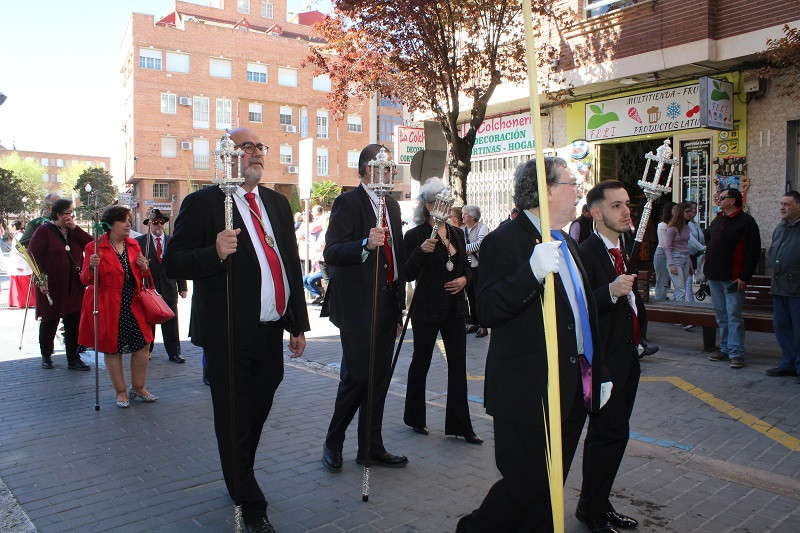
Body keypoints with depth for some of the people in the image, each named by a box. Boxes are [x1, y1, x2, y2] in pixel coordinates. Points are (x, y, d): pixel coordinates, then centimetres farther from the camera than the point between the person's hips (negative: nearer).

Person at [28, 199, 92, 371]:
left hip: (74, 286, 4)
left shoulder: (74, 231, 10)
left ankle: (73, 359, 9)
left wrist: (75, 228, -10)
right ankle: (46, 356, 28)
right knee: (50, 321, 10)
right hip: (51, 286, -4)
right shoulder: (44, 231, -5)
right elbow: (33, 255, -9)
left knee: (74, 321, 2)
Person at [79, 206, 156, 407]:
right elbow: (86, 279, -7)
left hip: (132, 306, 5)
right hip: (108, 307, -5)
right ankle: (121, 392, 19)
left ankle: (138, 388, 22)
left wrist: (143, 267, -3)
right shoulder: (95, 247, -6)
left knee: (142, 345, 4)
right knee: (112, 349, 5)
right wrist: (92, 267, -28)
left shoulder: (133, 245, 10)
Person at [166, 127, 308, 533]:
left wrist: (298, 324, 13)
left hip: (272, 332, 6)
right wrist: (214, 253, -28)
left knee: (258, 413, 19)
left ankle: (240, 480, 43)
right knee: (234, 422, 6)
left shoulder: (277, 203, 13)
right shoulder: (202, 203, -6)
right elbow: (173, 263, -9)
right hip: (229, 336, -6)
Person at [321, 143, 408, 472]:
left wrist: (399, 305, 20)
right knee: (356, 377, -3)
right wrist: (365, 244, -35)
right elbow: (331, 252, -18)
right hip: (357, 306, -7)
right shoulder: (348, 203, -8)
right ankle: (333, 443, 19)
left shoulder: (392, 205, 16)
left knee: (380, 378, 11)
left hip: (387, 305, 8)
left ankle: (371, 448, 23)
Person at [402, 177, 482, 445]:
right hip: (427, 309, -5)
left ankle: (460, 425, 13)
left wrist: (464, 278, -2)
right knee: (421, 362, 8)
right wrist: (421, 251, -28)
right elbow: (409, 274, -12)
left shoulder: (456, 234, 11)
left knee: (458, 364, 4)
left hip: (454, 307, 5)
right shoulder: (414, 235, -6)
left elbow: (465, 265, 19)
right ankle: (414, 417, 27)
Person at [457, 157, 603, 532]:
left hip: (572, 394, 9)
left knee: (549, 491, 16)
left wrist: (596, 372, 22)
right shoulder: (505, 241, -14)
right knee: (524, 488, -2)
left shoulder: (567, 244, 15)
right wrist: (533, 271, -37)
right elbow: (487, 311, -25)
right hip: (528, 395, -9)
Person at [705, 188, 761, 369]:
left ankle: (736, 353, -1)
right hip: (715, 278, 8)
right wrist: (707, 271, 16)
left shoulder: (746, 221, -7)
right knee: (721, 315, 11)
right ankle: (725, 349, 20)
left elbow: (754, 251, -12)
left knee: (734, 315, -6)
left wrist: (744, 277, -16)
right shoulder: (717, 221, 17)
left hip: (733, 279, -7)